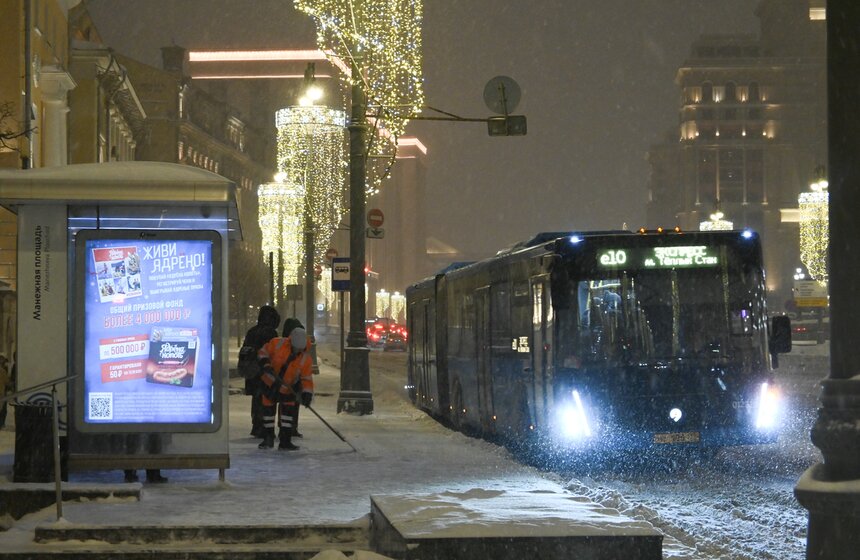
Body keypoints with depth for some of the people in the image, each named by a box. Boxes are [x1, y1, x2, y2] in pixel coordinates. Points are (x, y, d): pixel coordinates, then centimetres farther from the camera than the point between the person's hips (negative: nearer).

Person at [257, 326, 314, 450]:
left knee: (288, 411, 0)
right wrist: (265, 363, -23)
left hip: (287, 389, 1)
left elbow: (307, 377, -13)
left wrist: (307, 394, -24)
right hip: (270, 384, -1)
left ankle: (285, 441, 8)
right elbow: (264, 351, -7)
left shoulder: (305, 358, -15)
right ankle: (268, 439, 18)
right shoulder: (278, 344, -20)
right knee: (268, 409, 4)